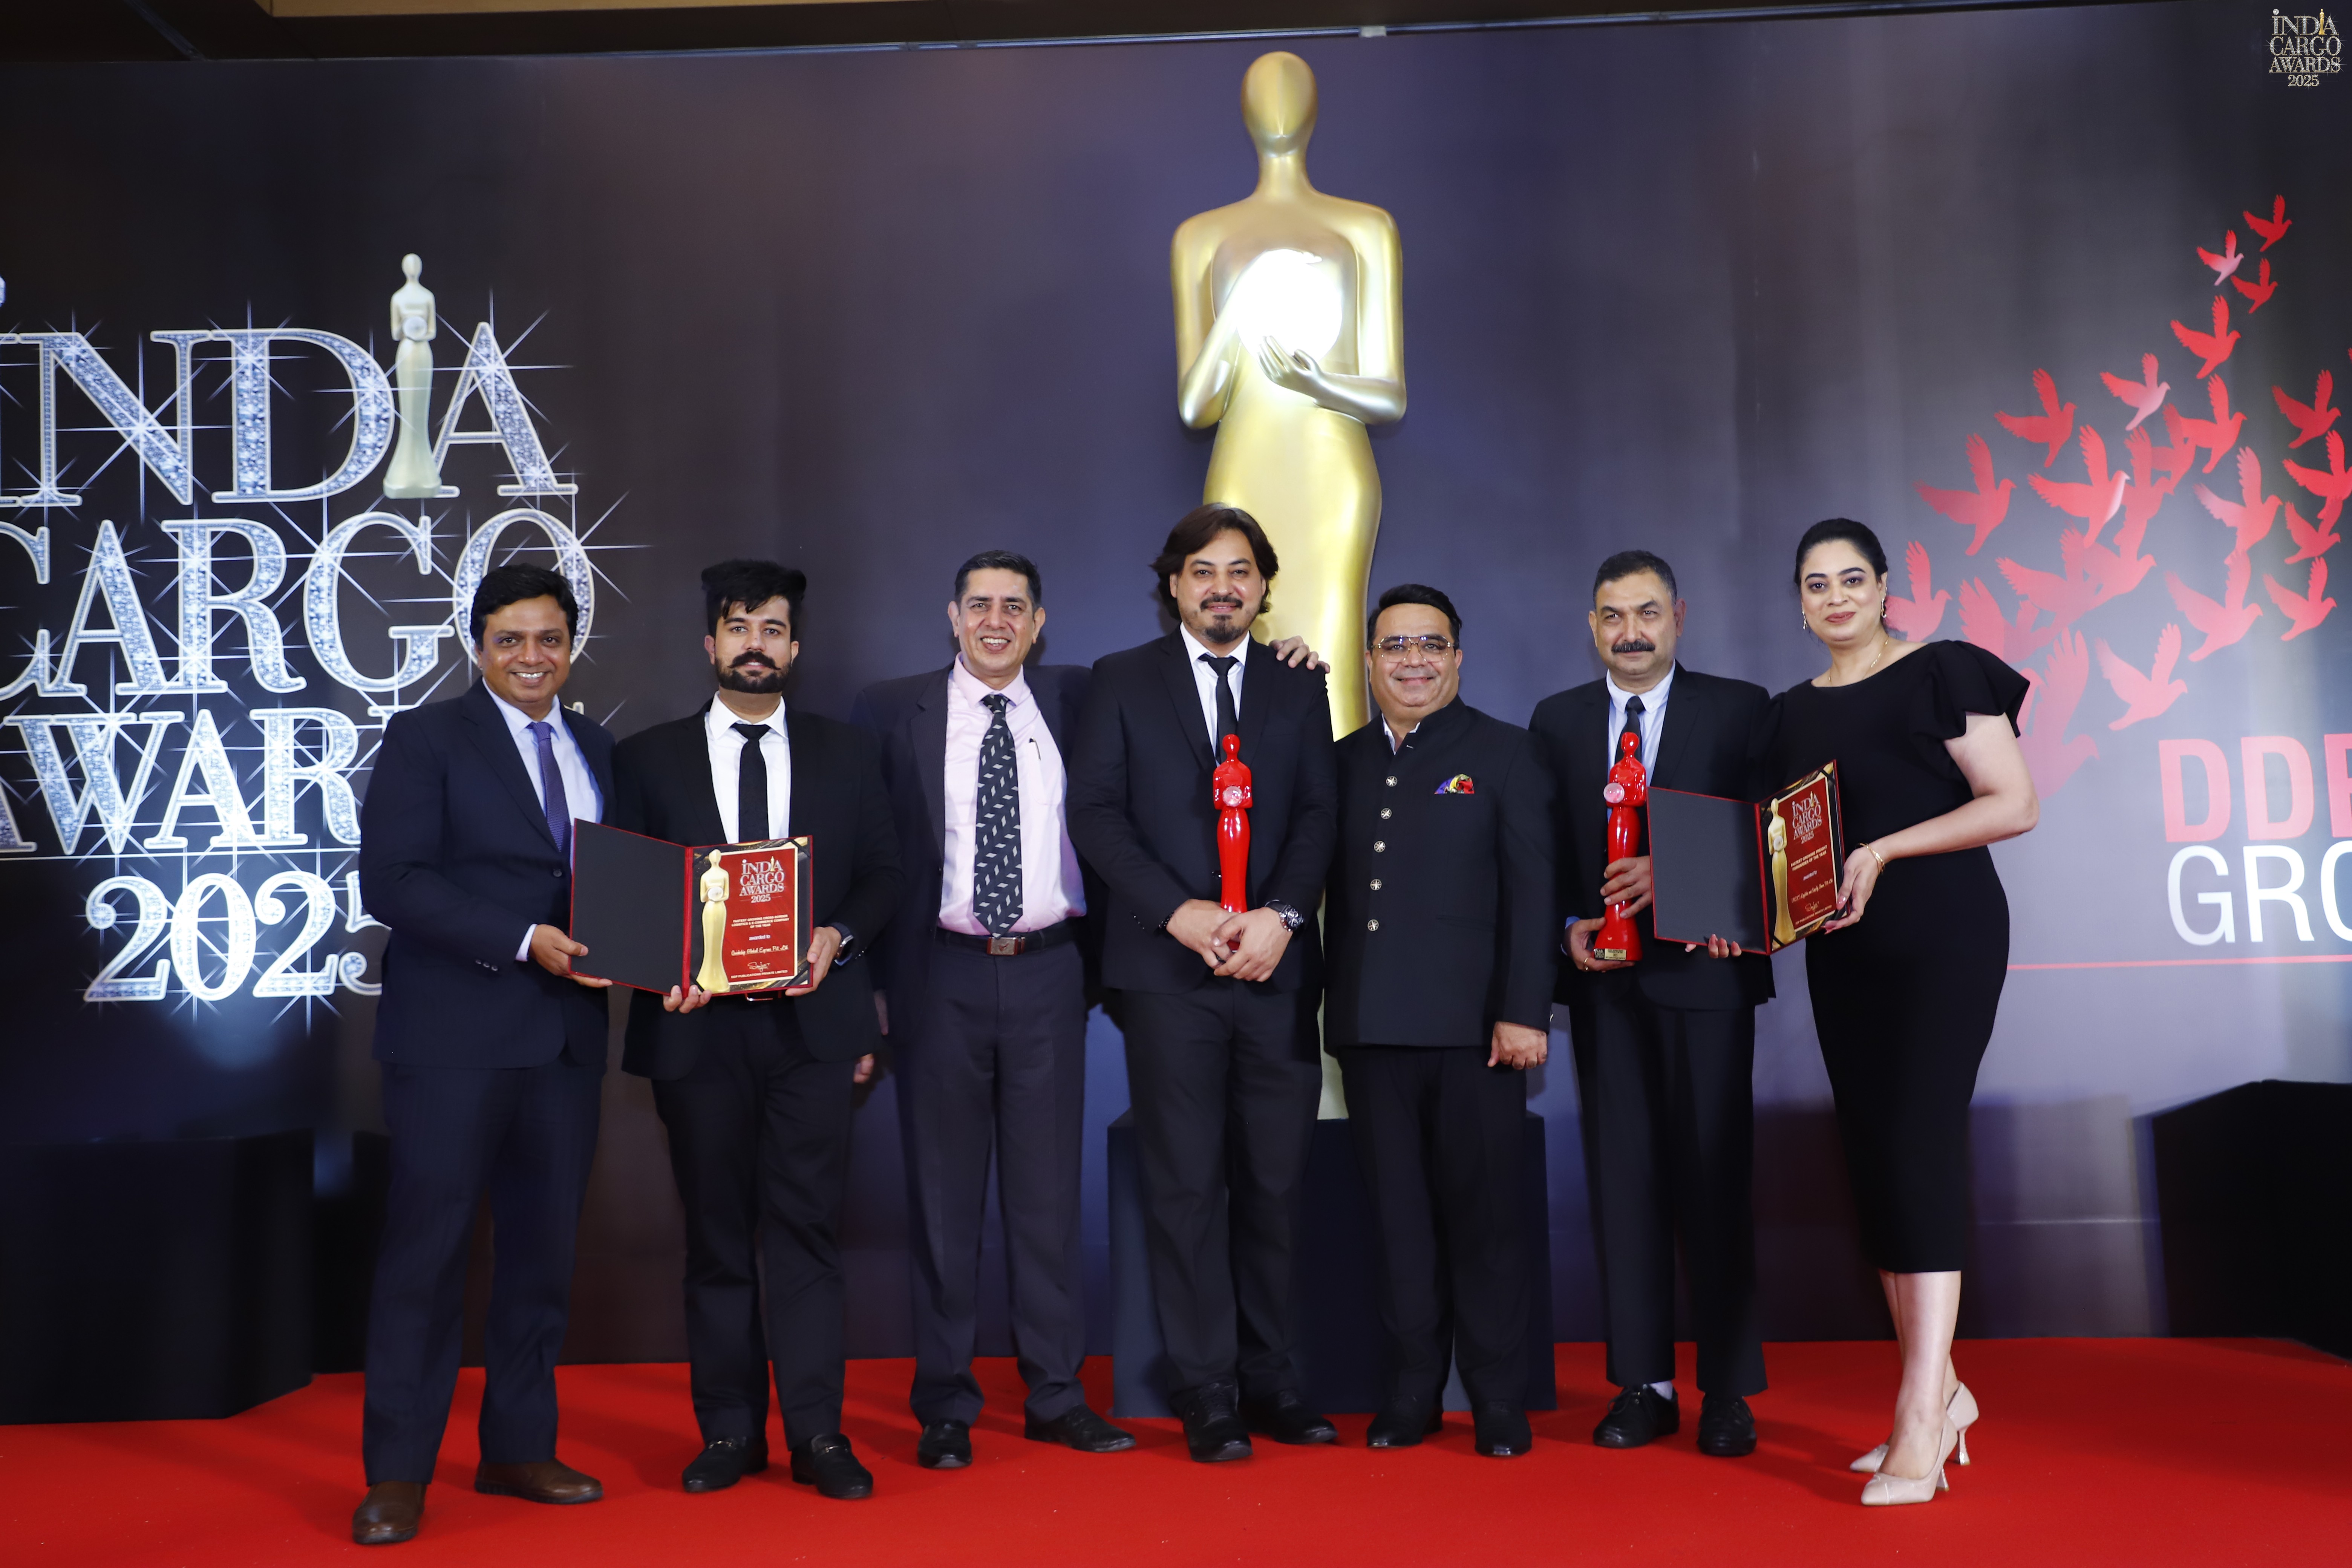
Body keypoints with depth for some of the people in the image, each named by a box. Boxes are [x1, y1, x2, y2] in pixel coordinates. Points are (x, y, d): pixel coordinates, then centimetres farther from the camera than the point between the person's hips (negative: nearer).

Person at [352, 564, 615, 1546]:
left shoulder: (596, 749, 16)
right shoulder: (425, 739, -1)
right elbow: (391, 880, -12)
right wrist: (524, 940, -19)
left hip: (566, 1036, 5)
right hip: (454, 1034, -5)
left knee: (544, 1245, 11)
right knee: (429, 1244, -1)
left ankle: (518, 1449, 25)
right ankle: (398, 1473, 11)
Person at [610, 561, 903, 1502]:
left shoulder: (845, 754, 10)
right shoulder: (648, 758, 8)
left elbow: (883, 872, 10)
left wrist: (837, 936, -9)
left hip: (810, 1020, 0)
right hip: (698, 1026, 1)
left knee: (806, 1226, -1)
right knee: (716, 1233, 8)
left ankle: (817, 1433, 6)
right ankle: (730, 1432, 17)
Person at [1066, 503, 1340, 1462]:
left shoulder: (1298, 687, 14)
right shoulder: (1122, 683, 8)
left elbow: (1318, 813, 5)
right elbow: (1096, 814, 0)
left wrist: (1279, 916, -11)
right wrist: (1180, 913, -11)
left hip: (1277, 969, 2)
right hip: (1169, 973, -2)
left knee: (1274, 1183, 5)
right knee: (1187, 1185, 0)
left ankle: (1270, 1381, 17)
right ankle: (1207, 1397, 9)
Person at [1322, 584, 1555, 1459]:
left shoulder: (1505, 754, 4)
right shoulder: (1345, 762, 14)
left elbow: (1532, 894, -3)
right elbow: (1335, 891, 12)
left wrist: (1524, 1012, -11)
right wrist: (1333, 1009, 1)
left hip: (1472, 1026, -3)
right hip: (1370, 1028, 4)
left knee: (1483, 1216, 3)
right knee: (1399, 1218, 9)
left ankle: (1499, 1405, 15)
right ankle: (1412, 1395, 20)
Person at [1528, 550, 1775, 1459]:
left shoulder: (1739, 710, 3)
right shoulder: (1557, 721, 11)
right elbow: (1542, 850, 11)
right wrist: (1569, 926, -5)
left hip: (1704, 970, -2)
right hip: (1605, 980, 3)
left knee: (1714, 1176, 0)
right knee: (1622, 1178, 5)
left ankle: (1728, 1393, 10)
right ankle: (1644, 1385, 14)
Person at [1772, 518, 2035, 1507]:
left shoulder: (1943, 673, -2)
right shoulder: (1793, 713, 14)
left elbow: (2014, 805, -8)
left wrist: (1886, 848, -17)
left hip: (1943, 933, -6)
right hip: (1842, 950, 6)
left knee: (1920, 1143, -14)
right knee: (1872, 1159, 4)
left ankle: (1921, 1418, -13)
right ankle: (1939, 1391, 15)